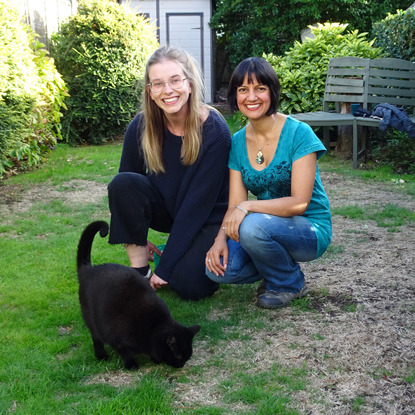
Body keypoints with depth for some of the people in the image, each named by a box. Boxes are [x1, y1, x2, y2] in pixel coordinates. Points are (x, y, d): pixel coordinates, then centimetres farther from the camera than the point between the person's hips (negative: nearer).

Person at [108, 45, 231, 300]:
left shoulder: (214, 131, -24)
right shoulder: (141, 127, -14)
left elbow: (199, 202, -24)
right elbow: (126, 189, -1)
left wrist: (165, 268, -24)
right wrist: (136, 240, -7)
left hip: (208, 219, -3)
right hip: (167, 210, 4)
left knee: (187, 284, -26)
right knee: (123, 183, -25)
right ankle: (139, 272, -13)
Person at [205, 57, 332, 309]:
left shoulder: (298, 134, -16)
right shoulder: (238, 142, 1)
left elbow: (299, 202, -21)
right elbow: (235, 205, -2)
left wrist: (248, 207, -31)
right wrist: (221, 238, -20)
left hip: (311, 231, -5)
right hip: (269, 225, 5)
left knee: (253, 226, -34)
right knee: (218, 268, -20)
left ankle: (290, 282, -5)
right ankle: (279, 264, 9)